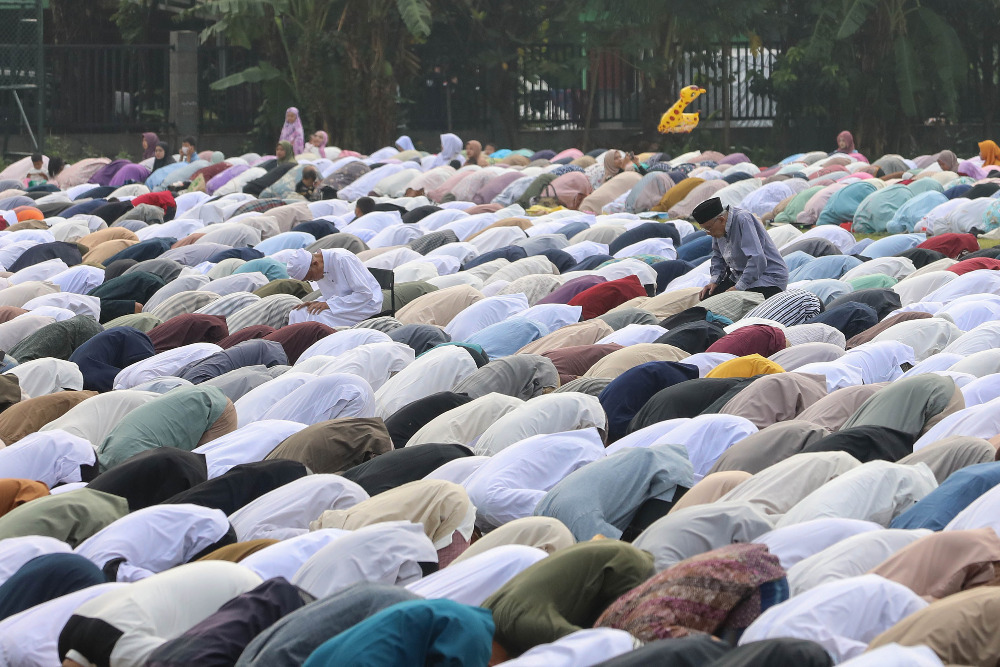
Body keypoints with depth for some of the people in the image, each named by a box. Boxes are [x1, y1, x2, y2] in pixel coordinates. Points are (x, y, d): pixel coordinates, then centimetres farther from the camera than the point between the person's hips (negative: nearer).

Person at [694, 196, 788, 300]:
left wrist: (738, 287, -26)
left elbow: (757, 259, -29)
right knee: (707, 296, -9)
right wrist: (714, 281, 6)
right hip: (740, 276, 9)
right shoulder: (717, 228, 2)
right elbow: (717, 256, 22)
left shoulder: (743, 220, -23)